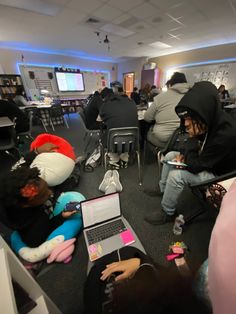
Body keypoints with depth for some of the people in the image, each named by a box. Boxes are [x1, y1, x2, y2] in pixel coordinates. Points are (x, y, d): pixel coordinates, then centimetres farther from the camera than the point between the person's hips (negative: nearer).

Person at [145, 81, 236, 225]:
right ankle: (163, 189, 17)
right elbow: (196, 146, 4)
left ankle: (168, 213, -2)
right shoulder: (211, 120, -13)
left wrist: (193, 138, -28)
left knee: (177, 174, -26)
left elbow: (196, 166, -30)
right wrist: (184, 156, -15)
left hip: (217, 173, -8)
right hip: (204, 160, 8)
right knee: (170, 155, 1)